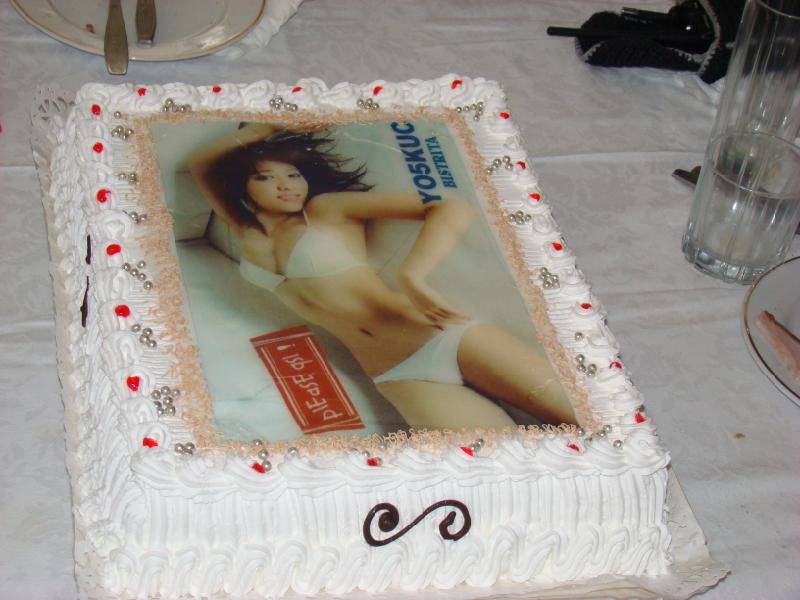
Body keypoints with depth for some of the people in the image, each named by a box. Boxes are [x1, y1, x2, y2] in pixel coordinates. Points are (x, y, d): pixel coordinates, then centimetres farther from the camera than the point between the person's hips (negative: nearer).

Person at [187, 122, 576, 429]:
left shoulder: (327, 208, 5)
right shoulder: (247, 235, 19)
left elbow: (453, 209, -5)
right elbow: (198, 166, 30)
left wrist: (412, 277, -24)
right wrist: (254, 132, 15)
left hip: (446, 339, -2)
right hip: (398, 378, 2)